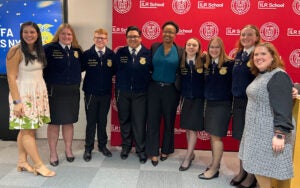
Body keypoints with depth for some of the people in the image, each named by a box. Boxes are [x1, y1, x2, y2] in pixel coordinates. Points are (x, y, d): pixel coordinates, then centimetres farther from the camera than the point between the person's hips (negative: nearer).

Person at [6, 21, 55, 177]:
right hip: (23, 95, -6)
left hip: (39, 94, 6)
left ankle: (22, 162, 18)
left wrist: (42, 93, 5)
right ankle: (39, 165, 1)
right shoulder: (16, 51, -8)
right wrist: (16, 101, -17)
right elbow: (11, 77, -11)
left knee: (27, 129, 9)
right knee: (27, 130, -4)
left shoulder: (38, 51, 11)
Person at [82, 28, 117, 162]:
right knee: (91, 122, 8)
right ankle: (88, 148, 21)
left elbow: (114, 72, -1)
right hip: (91, 93, -1)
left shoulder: (111, 55, -1)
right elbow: (80, 69, -8)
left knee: (103, 121, 14)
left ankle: (102, 145, 31)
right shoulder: (87, 54, -4)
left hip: (106, 93, 2)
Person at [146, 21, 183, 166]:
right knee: (153, 121, 3)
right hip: (154, 89, 1)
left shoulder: (180, 51, -1)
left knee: (169, 122, 11)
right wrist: (149, 80, -6)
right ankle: (153, 152, 15)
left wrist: (180, 90, -5)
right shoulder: (154, 47, 2)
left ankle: (165, 150, 29)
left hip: (171, 90, 0)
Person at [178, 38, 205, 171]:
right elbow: (179, 82, 3)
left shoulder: (203, 61, -7)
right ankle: (191, 153, 29)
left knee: (193, 129, 0)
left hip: (199, 99, -3)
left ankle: (187, 158, 11)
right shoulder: (181, 62, 1)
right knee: (187, 128, 11)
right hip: (185, 99, 3)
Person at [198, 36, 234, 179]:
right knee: (212, 135, 13)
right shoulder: (207, 65, 6)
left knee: (216, 136, -2)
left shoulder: (229, 64, -10)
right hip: (209, 103, 6)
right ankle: (215, 162, 28)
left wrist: (231, 102, -15)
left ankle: (214, 169, 10)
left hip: (222, 104, -6)